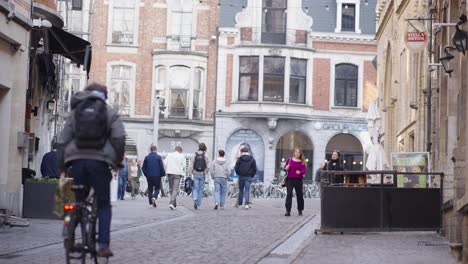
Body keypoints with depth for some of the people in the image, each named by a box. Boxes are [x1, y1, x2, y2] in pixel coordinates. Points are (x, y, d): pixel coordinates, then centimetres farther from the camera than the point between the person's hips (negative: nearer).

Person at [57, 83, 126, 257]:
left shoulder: (75, 112, 16)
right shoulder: (110, 113, 9)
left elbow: (62, 141, 10)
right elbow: (119, 138, -6)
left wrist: (61, 166, 14)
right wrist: (117, 161, 3)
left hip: (77, 160, 2)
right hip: (100, 161, -2)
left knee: (76, 201, 14)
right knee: (104, 205, 5)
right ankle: (103, 245, -6)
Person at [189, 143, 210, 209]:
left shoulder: (195, 155, 0)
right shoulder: (205, 155, -4)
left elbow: (191, 165, -2)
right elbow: (208, 166, -8)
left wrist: (192, 172, 10)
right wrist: (206, 172, 7)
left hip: (196, 174, 1)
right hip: (202, 174, -1)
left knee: (195, 188, 5)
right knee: (201, 189, 8)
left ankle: (195, 199, -22)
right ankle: (198, 205, 9)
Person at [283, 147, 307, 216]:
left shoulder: (302, 162, 4)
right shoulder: (289, 160, 6)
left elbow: (304, 171, -4)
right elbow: (285, 168, 11)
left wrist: (300, 172, -25)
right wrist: (286, 168, -12)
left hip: (298, 180, 1)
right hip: (290, 179, -1)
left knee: (299, 194, 8)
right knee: (289, 194, -8)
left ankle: (300, 210, 24)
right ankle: (288, 211, -11)